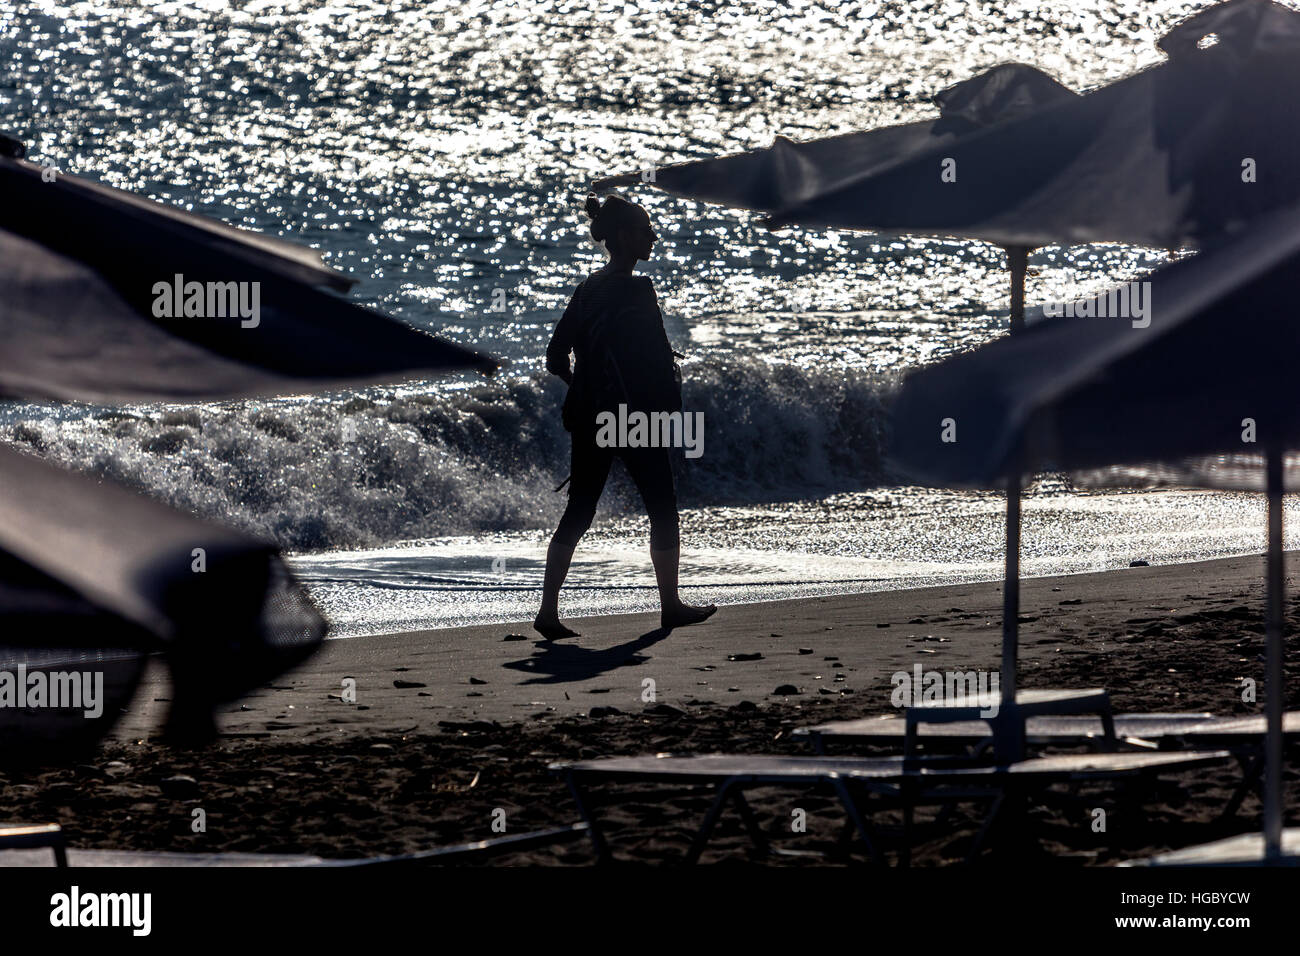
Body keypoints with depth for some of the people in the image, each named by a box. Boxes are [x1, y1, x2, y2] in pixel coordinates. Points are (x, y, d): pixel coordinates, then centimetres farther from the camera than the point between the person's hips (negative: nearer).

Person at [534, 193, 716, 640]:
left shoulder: (588, 289, 9)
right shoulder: (636, 291, -14)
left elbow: (556, 357, 9)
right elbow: (657, 361, -17)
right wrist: (671, 404, -6)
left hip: (588, 417, 7)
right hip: (636, 418, -7)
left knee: (578, 512, 6)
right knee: (663, 509, 8)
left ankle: (548, 609, -2)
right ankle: (671, 606, 18)